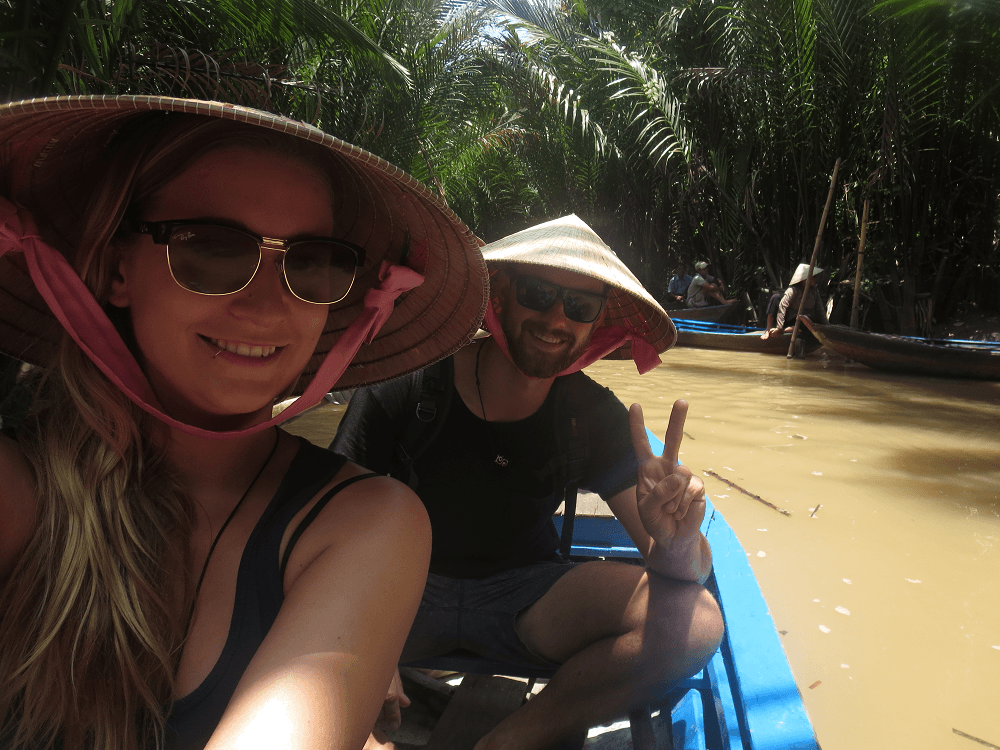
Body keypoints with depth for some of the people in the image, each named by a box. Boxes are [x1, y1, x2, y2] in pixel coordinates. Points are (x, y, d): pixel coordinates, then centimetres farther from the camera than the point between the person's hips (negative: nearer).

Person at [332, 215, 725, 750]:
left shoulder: (595, 417, -8)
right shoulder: (409, 382, -15)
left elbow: (691, 570, -11)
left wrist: (676, 543, -37)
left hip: (524, 595, 3)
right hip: (400, 587, -2)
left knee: (696, 622, -23)